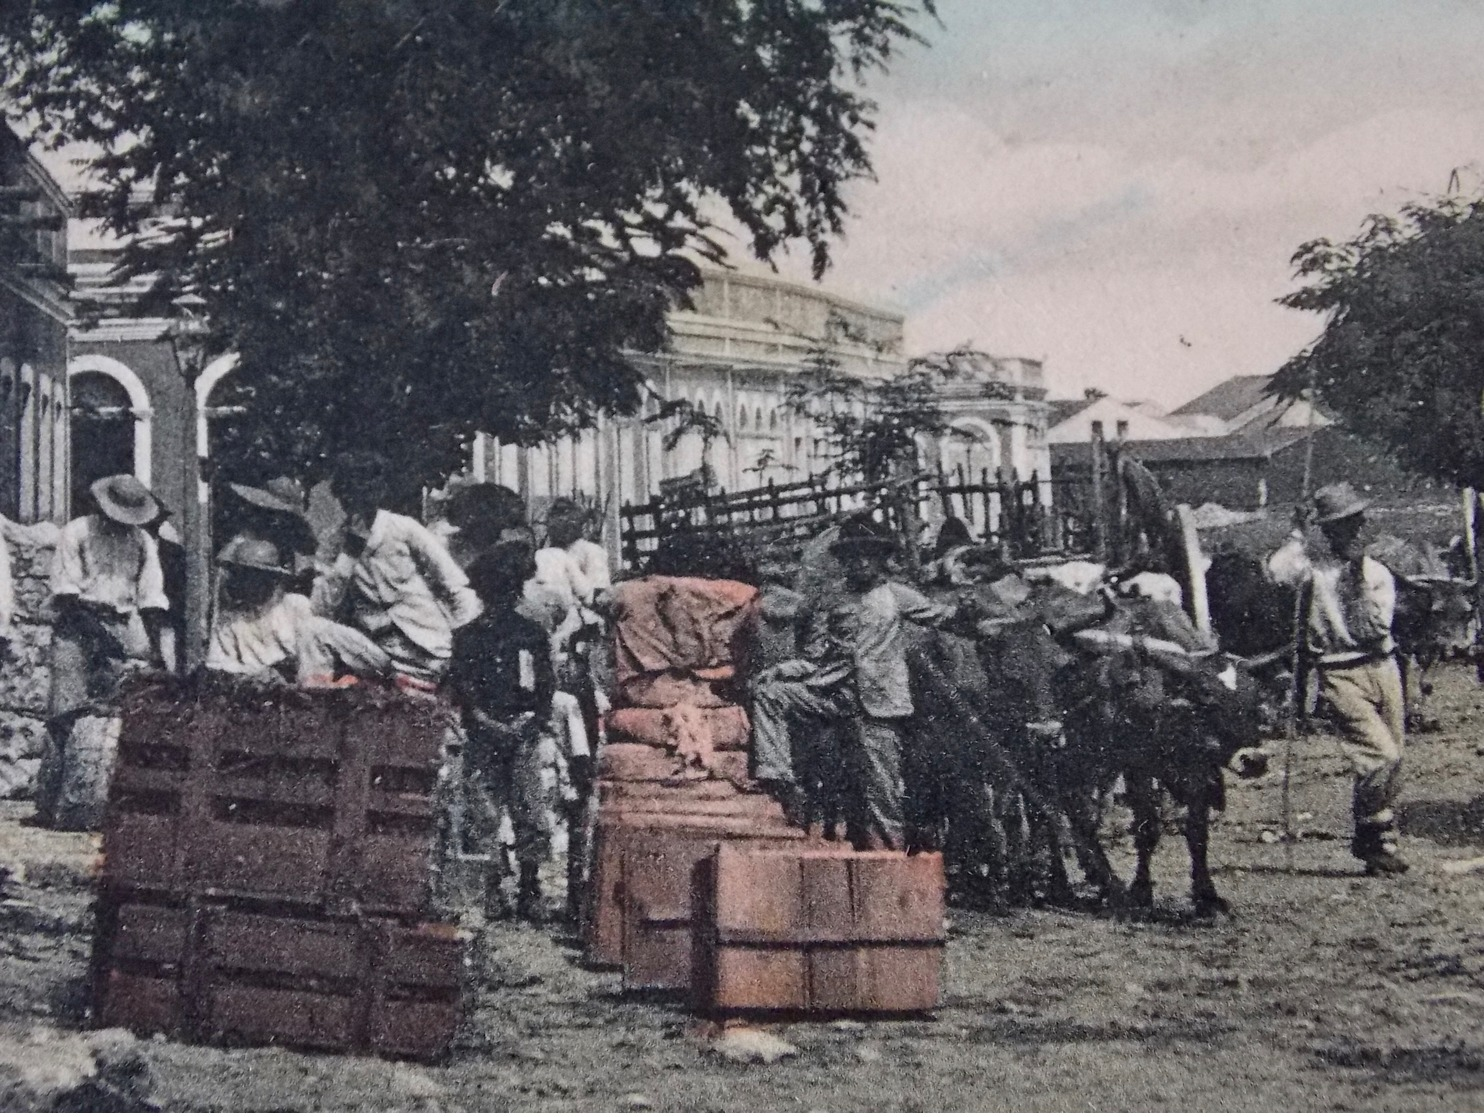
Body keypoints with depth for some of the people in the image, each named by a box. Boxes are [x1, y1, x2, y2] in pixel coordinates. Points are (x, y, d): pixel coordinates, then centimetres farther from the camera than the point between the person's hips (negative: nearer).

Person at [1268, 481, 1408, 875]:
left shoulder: (1378, 574, 9)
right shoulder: (1315, 571, 0)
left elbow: (1376, 628, -4)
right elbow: (1277, 569, -22)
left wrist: (1359, 585, -9)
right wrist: (1297, 534, -9)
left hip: (1383, 668, 4)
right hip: (1341, 675, -4)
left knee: (1393, 762, 6)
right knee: (1382, 754, -17)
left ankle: (1382, 842, 21)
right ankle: (1371, 837, 0)